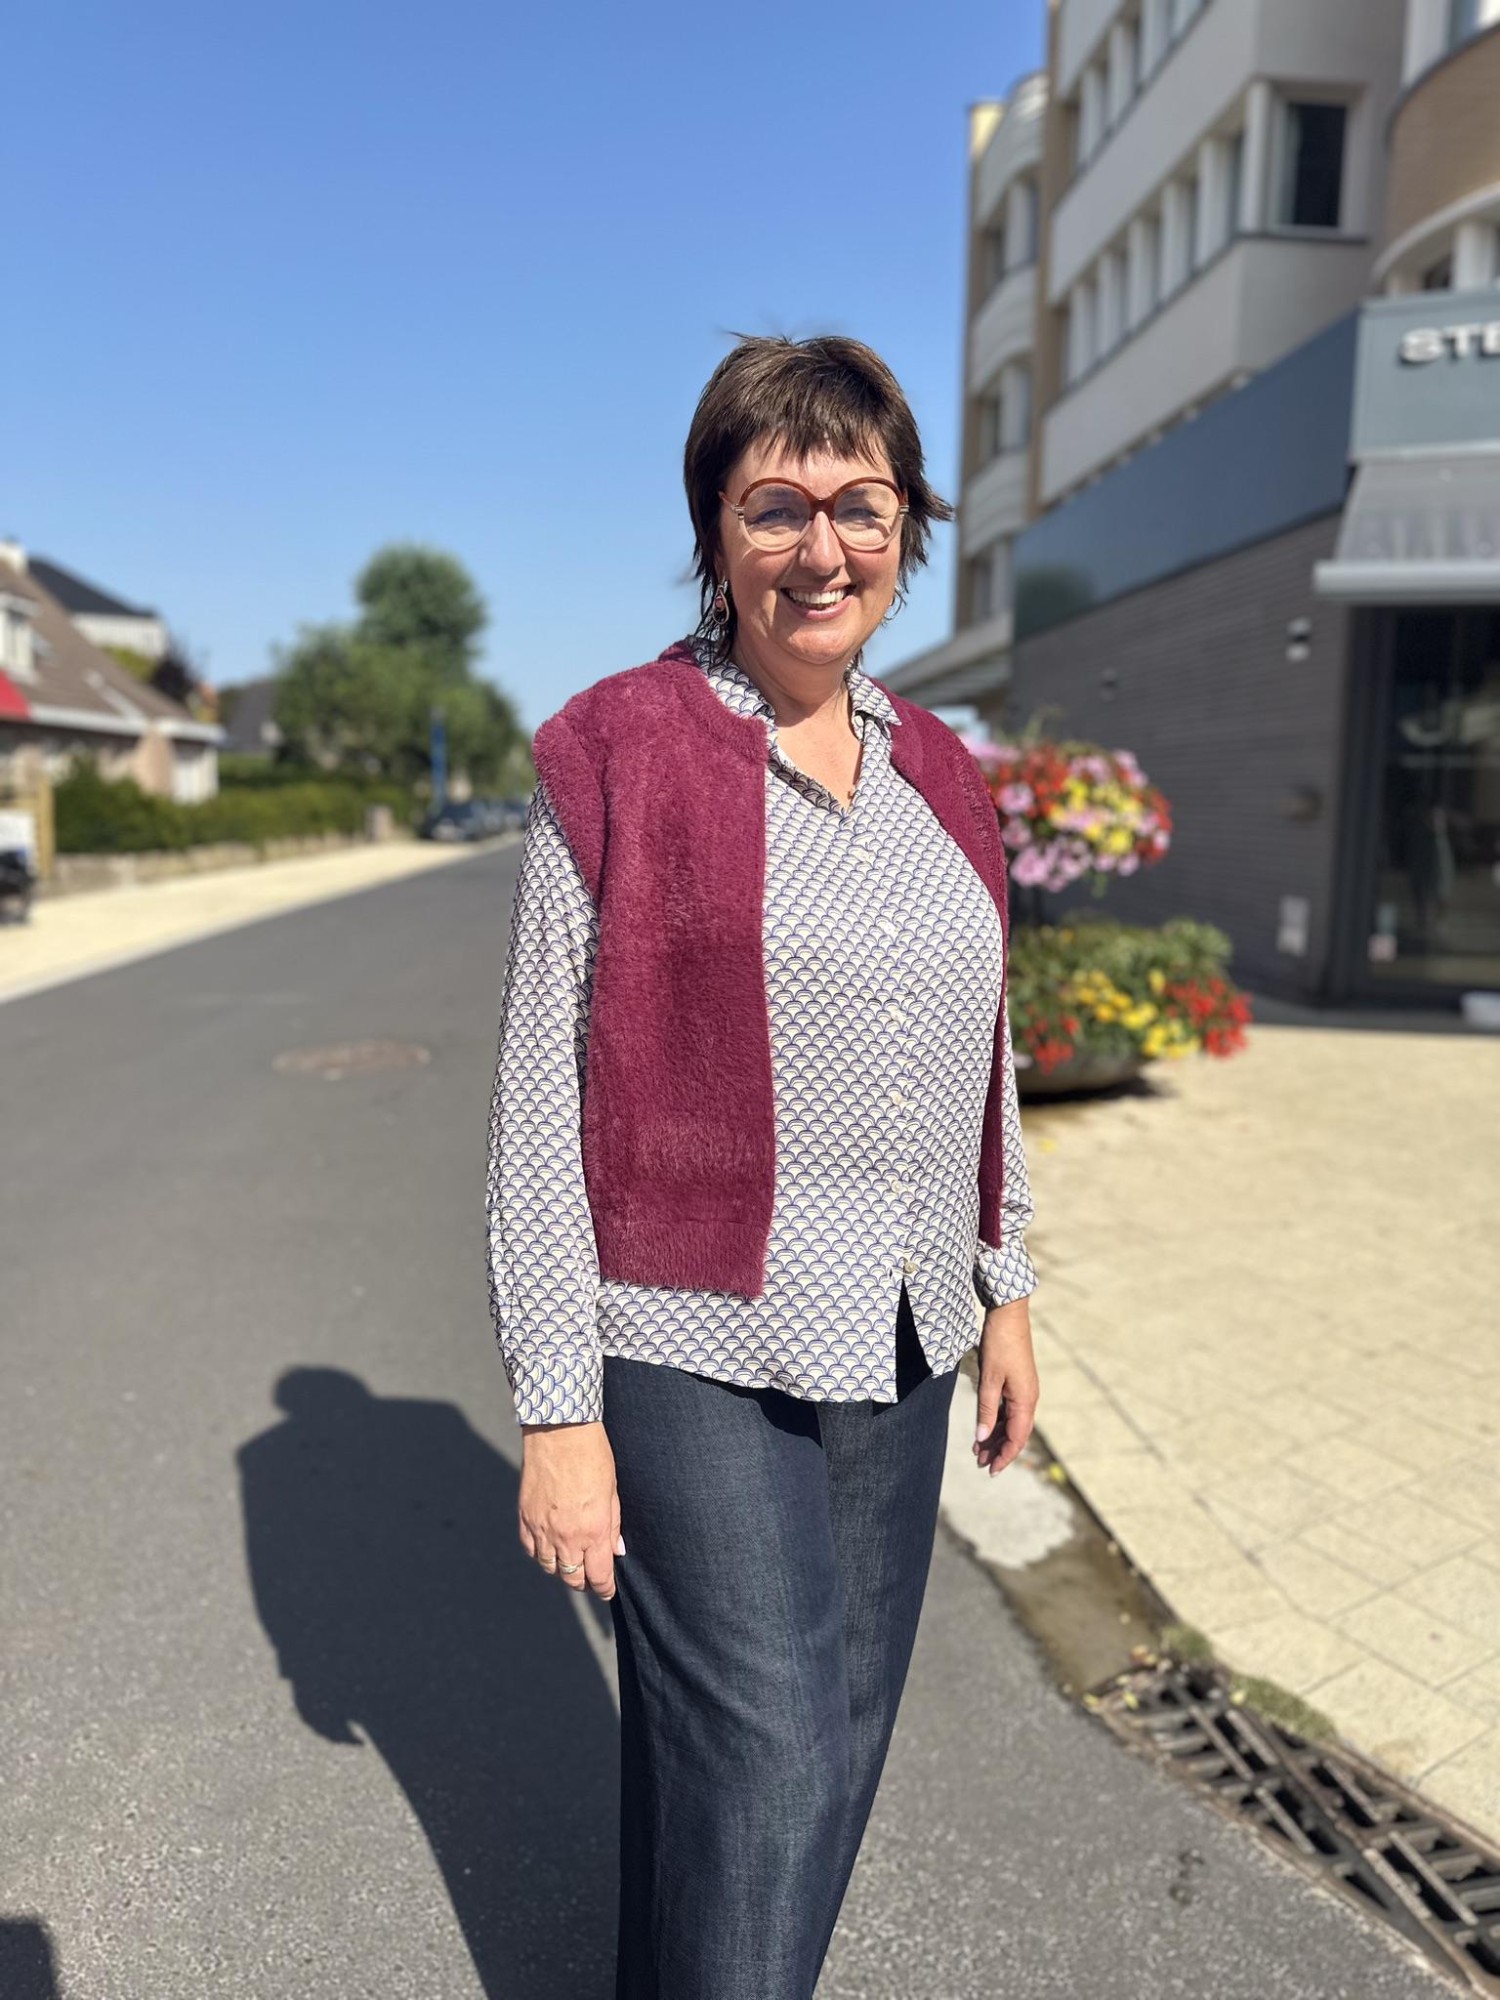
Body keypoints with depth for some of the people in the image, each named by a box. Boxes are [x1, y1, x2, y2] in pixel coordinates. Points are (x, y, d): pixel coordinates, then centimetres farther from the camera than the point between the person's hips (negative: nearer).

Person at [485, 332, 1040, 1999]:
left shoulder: (939, 775, 7)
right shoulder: (621, 753, -10)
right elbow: (542, 1097, -11)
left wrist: (1006, 1288, 14)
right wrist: (554, 1411, -11)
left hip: (898, 1350, 6)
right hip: (698, 1357, -6)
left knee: (839, 1743, 19)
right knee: (759, 1768, 2)